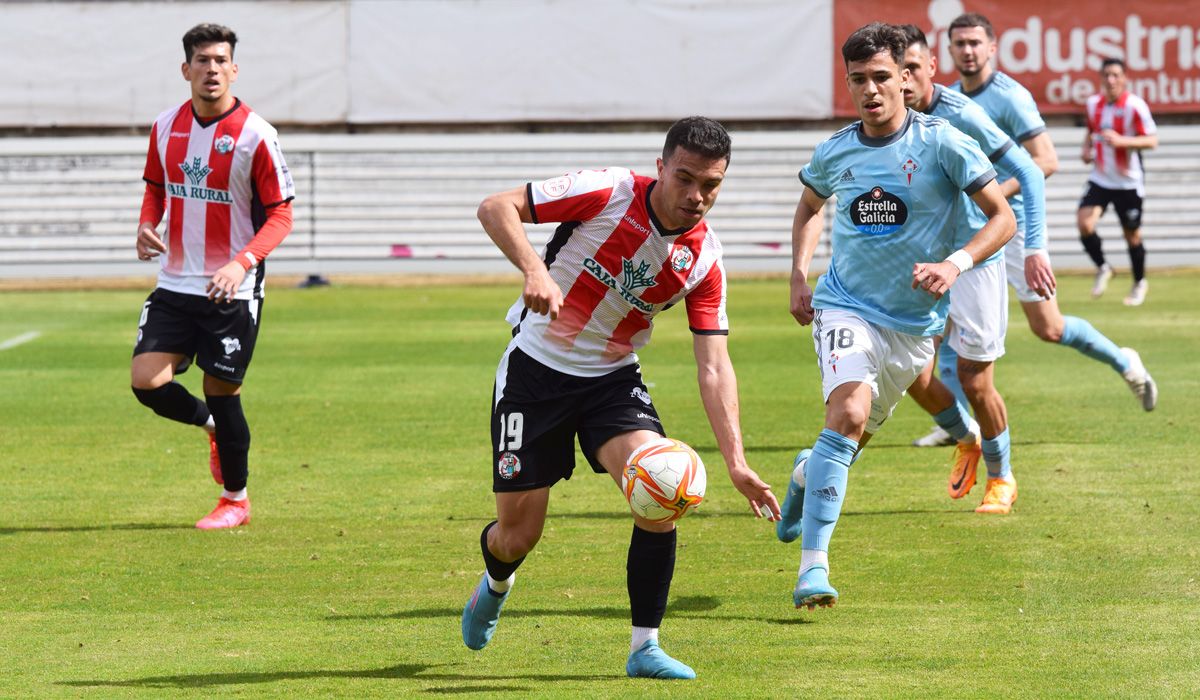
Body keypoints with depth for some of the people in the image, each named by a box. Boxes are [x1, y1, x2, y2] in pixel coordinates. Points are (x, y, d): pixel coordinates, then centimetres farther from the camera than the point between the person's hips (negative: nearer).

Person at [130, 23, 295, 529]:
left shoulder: (255, 135, -11)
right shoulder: (166, 127, 4)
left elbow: (281, 215, -9)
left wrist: (242, 263, -25)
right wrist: (147, 225, -3)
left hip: (232, 292, -4)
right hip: (175, 284, 4)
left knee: (222, 392, 1)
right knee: (146, 382, -7)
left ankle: (236, 500, 21)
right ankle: (212, 426, 25)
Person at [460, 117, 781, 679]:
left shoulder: (704, 259, -9)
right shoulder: (608, 193, -19)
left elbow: (713, 365, -9)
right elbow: (496, 208, -20)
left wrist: (735, 462, -19)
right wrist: (534, 270, -38)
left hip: (613, 379, 3)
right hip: (536, 369, -3)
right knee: (517, 536, 1)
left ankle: (645, 647, -8)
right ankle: (496, 584, 40)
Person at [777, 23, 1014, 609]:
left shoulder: (943, 144, -11)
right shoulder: (834, 153, -2)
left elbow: (1003, 218, -7)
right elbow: (810, 207, 21)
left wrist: (955, 263, -23)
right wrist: (799, 276, 8)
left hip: (915, 321, 1)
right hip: (846, 307, -1)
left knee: (860, 433, 16)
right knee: (848, 414, -26)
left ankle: (806, 475, 54)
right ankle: (812, 565, -27)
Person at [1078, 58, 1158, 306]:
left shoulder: (1135, 105, -14)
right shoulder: (1094, 104, 3)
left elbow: (1152, 141, -16)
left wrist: (1121, 141, -29)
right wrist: (1087, 149, 1)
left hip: (1128, 182, -4)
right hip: (1100, 180, 4)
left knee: (1132, 236, 7)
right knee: (1085, 224, -17)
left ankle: (1139, 283, 29)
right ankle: (1102, 268, 9)